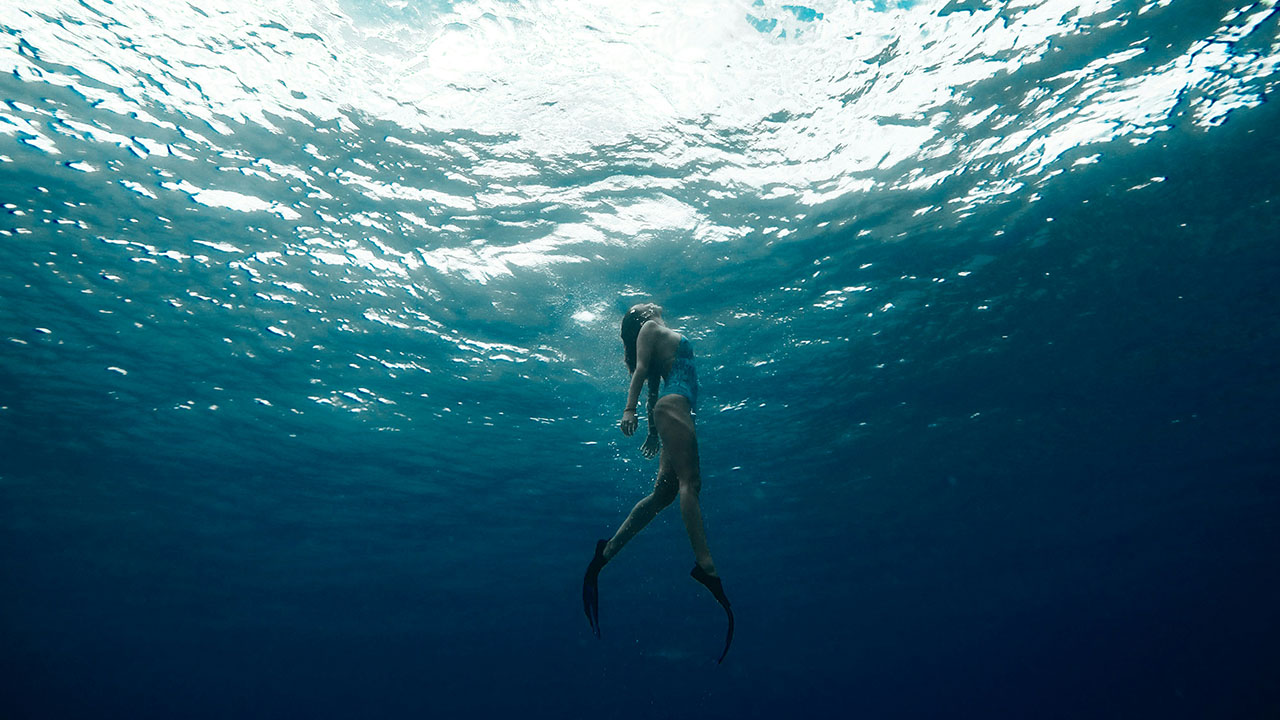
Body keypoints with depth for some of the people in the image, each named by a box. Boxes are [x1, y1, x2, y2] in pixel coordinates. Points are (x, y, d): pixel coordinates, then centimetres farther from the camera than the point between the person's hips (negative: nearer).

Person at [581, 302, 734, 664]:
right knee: (689, 483, -20)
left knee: (664, 492, 1)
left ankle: (606, 552, 2)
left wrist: (655, 429, 26)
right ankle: (706, 565, -29)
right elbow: (641, 369, -6)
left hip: (673, 409, 9)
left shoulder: (664, 337, 33)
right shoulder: (650, 328, 9)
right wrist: (630, 409, -18)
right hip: (673, 403, -9)